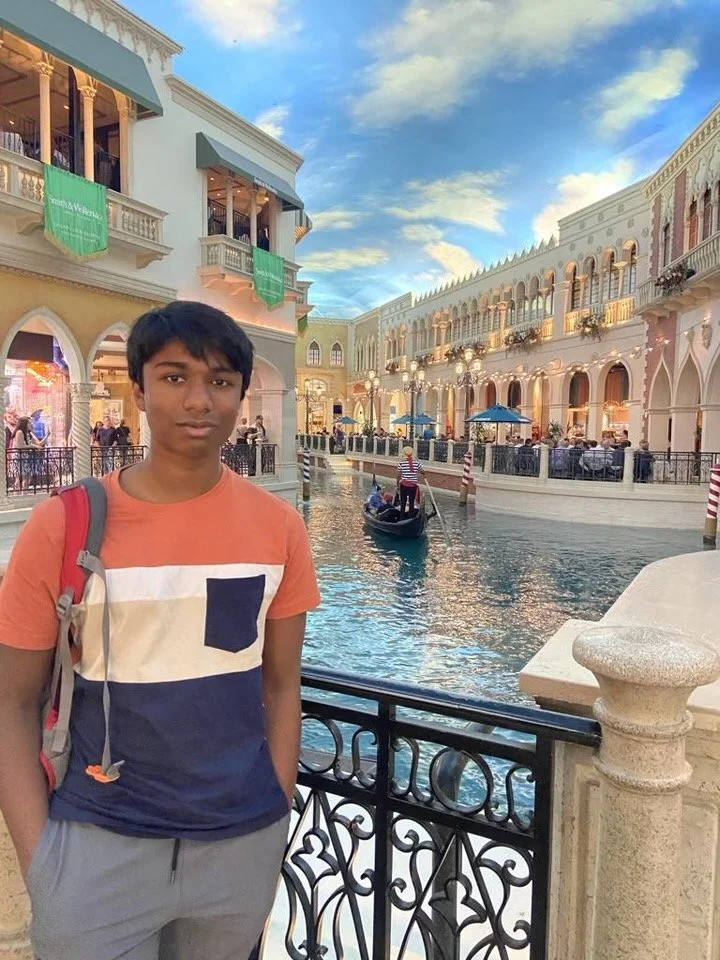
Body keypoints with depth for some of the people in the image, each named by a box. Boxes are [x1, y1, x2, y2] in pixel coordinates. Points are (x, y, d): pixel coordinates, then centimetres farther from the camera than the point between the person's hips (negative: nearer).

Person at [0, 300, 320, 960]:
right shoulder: (62, 526, -11)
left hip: (243, 842, 2)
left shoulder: (279, 528, -6)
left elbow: (280, 686, 2)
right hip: (96, 843, -2)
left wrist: (277, 820, 3)